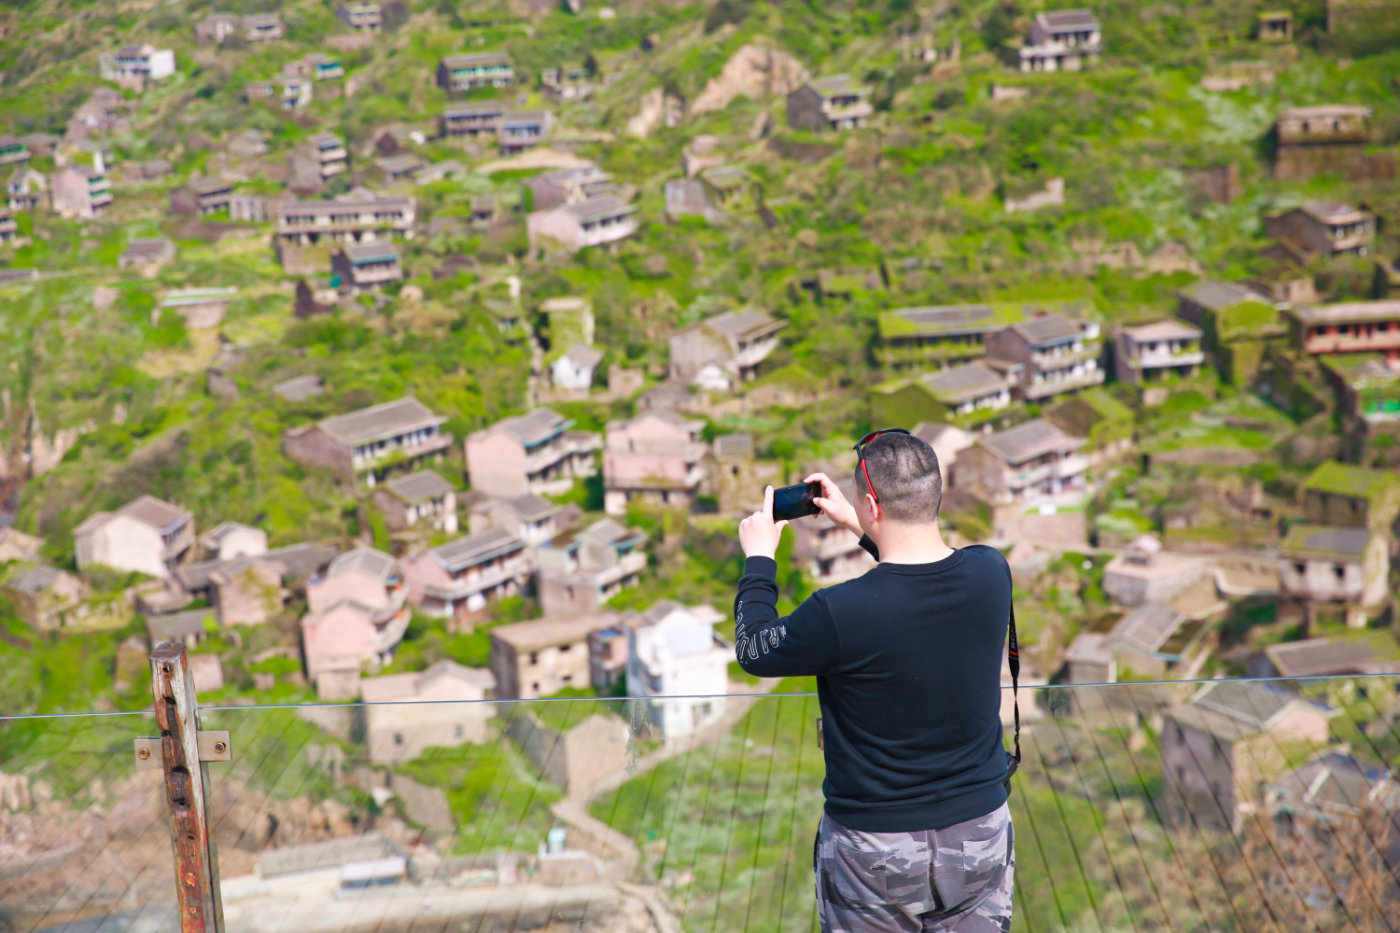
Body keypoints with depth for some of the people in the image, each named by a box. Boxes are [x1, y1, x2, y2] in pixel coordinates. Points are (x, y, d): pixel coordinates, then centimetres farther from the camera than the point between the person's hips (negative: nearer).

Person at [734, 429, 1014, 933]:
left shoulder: (839, 613, -26)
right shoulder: (991, 573, -11)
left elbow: (754, 650, -5)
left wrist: (758, 560, 8)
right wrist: (857, 527, 19)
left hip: (875, 853, -3)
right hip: (982, 834, 4)